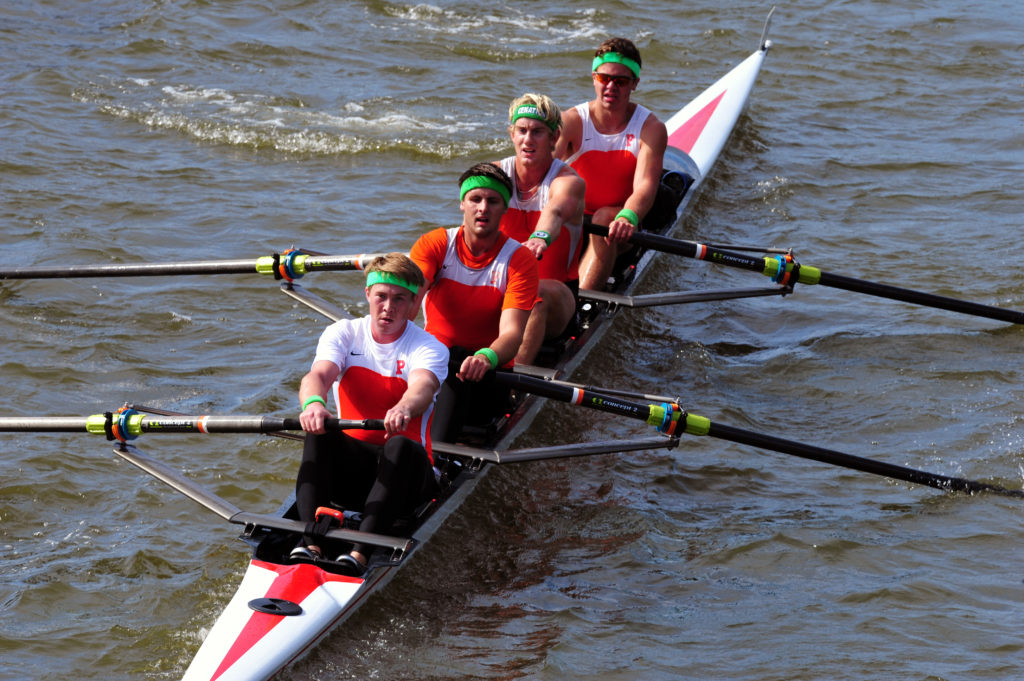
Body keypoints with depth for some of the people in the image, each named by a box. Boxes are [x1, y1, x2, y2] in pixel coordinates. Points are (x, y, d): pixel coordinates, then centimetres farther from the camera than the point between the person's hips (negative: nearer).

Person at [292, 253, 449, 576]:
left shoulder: (430, 348, -4)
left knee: (401, 447, -36)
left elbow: (422, 387, -29)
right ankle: (310, 543, -45)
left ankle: (360, 554, -53)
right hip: (348, 466, 2)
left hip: (403, 472, -2)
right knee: (320, 433, -29)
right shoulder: (343, 334, 3)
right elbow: (318, 374, -18)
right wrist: (313, 402, -44)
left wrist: (404, 409, -55)